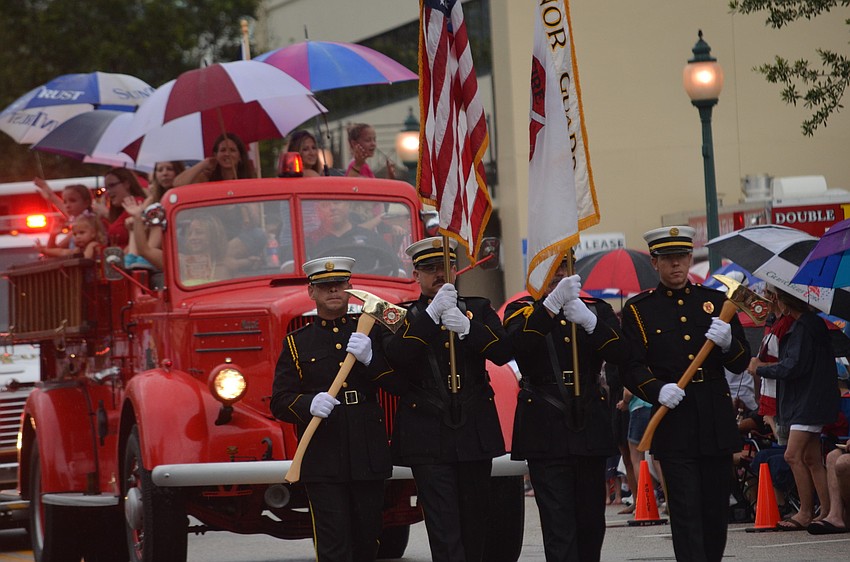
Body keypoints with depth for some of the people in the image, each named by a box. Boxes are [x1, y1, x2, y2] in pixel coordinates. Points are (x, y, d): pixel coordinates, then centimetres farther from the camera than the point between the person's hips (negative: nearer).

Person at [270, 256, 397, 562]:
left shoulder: (370, 332, 12)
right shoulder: (297, 343, 8)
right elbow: (280, 402, 2)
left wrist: (370, 358, -13)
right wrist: (309, 404, -20)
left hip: (368, 456, 2)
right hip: (323, 463, -2)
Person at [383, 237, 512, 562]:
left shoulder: (479, 309, 12)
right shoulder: (404, 317, 6)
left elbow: (502, 352, -5)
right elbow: (395, 357, -15)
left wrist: (466, 327, -22)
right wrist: (432, 313, -24)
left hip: (475, 434, 3)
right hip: (429, 439, -3)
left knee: (474, 526, 9)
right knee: (444, 530, -12)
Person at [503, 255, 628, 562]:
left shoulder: (597, 309, 12)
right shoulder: (522, 309, 4)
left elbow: (620, 353, -5)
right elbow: (517, 343, -19)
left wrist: (589, 321, -22)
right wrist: (553, 303, -31)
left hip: (590, 428, 4)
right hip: (546, 432, -4)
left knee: (591, 522, 9)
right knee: (559, 525, -12)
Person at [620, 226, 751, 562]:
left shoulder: (716, 301, 11)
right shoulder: (638, 310, 4)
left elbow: (741, 363, 11)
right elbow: (631, 367, -2)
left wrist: (727, 343, -12)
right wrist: (658, 390, -21)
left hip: (717, 420, 3)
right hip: (674, 423, -3)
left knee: (717, 509, 7)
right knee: (685, 510, -8)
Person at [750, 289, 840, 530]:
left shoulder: (804, 328, -15)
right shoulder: (812, 324, 17)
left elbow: (793, 366, -19)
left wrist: (761, 368, -6)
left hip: (809, 401, -11)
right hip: (806, 402, 11)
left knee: (793, 455, -13)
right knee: (812, 459, 9)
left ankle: (806, 513, -11)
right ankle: (826, 511, 10)